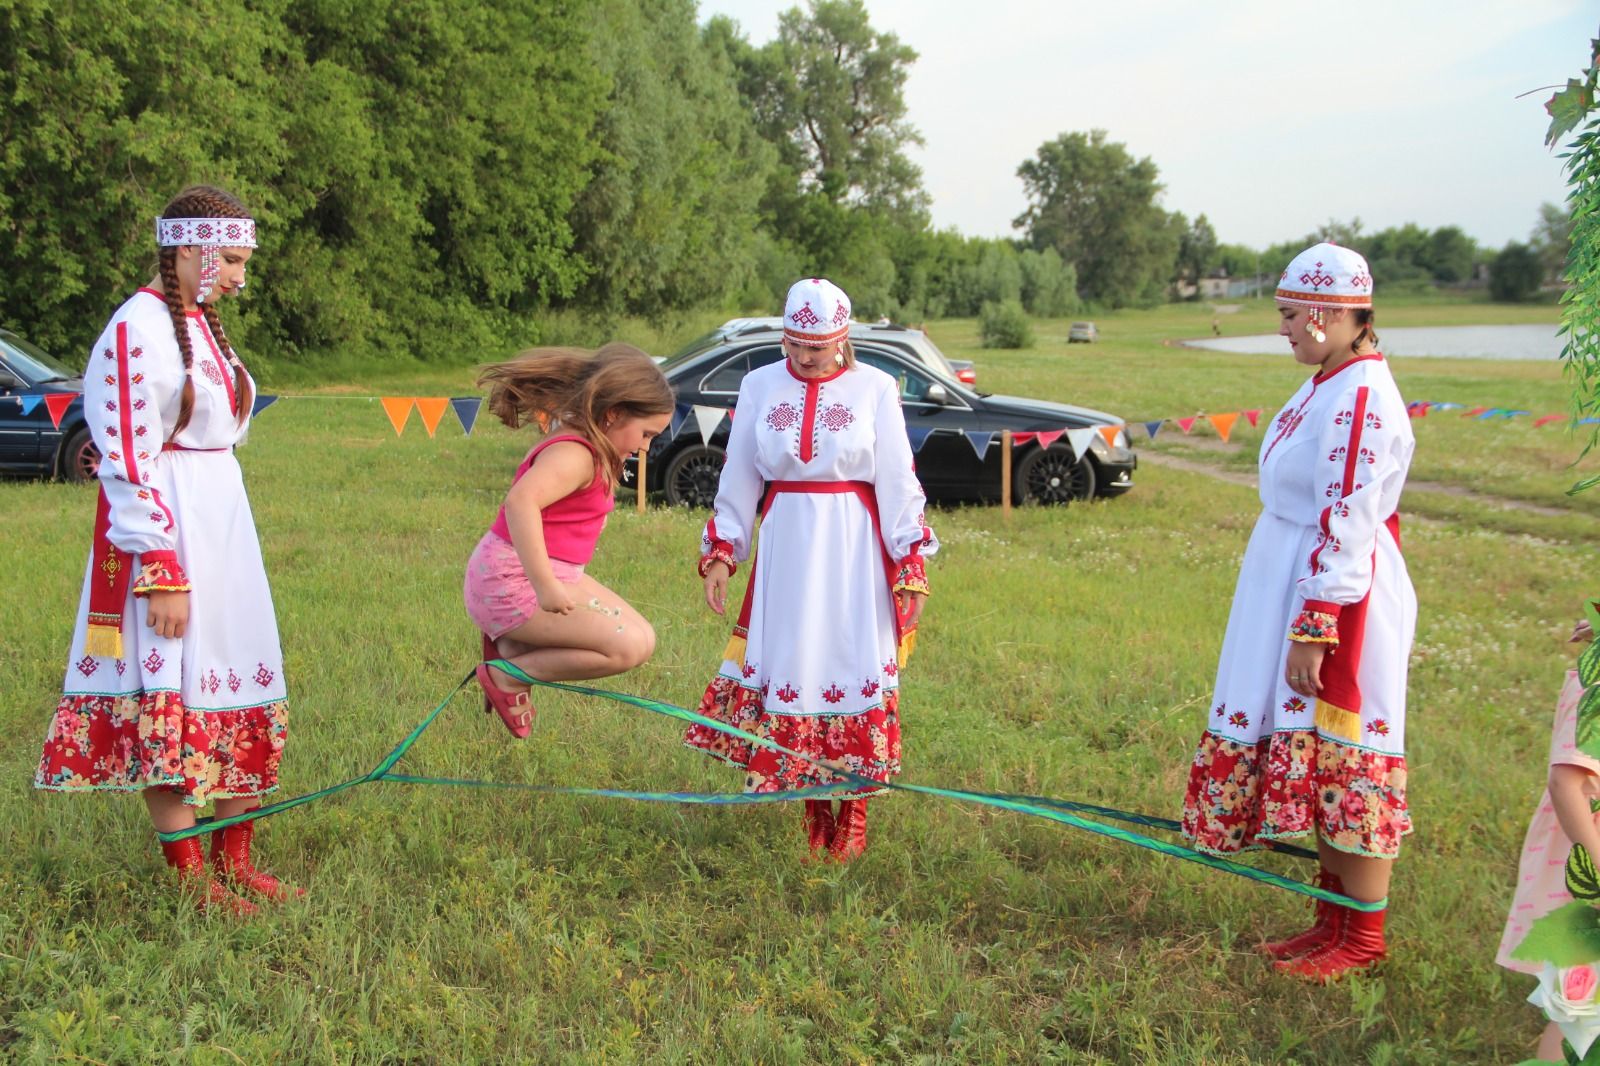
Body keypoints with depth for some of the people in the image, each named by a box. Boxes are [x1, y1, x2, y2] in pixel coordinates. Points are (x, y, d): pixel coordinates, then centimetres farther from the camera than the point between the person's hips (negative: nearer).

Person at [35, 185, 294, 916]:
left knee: (243, 689, 11)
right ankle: (189, 878, 5)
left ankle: (233, 859, 21)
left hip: (222, 520, 9)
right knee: (169, 698, -3)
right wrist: (161, 572, -21)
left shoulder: (202, 324, 13)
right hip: (163, 528, -9)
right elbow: (128, 463, -18)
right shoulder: (137, 330, -14)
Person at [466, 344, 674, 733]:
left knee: (641, 634, 11)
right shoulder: (573, 455, -21)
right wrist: (544, 586, -40)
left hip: (544, 576, 10)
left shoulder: (580, 447, 10)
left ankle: (511, 646, 9)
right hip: (513, 583, -10)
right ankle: (509, 676, -6)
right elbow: (521, 501, -39)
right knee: (629, 647, -18)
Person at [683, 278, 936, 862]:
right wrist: (719, 552, 6)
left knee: (853, 669, 0)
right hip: (785, 547, 2)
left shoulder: (875, 389, -2)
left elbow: (897, 483, -1)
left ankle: (848, 830, 10)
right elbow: (738, 478, 9)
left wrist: (911, 564, -4)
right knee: (789, 668, 3)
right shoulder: (759, 387, 4)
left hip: (854, 550, -2)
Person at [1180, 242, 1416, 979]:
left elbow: (1346, 531, -23)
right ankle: (1333, 919, 28)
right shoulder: (1331, 388, 11)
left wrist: (1312, 632, -23)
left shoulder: (1361, 400, -20)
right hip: (1299, 588, 10)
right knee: (1316, 762, 16)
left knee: (1343, 762, 1)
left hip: (1339, 601, -10)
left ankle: (1363, 938, 15)